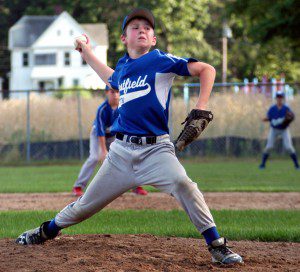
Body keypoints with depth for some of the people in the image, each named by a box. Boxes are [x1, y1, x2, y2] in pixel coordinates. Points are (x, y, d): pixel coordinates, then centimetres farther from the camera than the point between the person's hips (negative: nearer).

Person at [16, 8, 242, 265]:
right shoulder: (123, 66, 14)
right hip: (121, 150, 5)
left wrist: (201, 109, -16)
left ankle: (216, 246, -27)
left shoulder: (161, 61, -3)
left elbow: (206, 69, -6)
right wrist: (87, 53, 39)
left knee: (182, 183, -33)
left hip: (155, 149, -5)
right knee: (86, 204, 13)